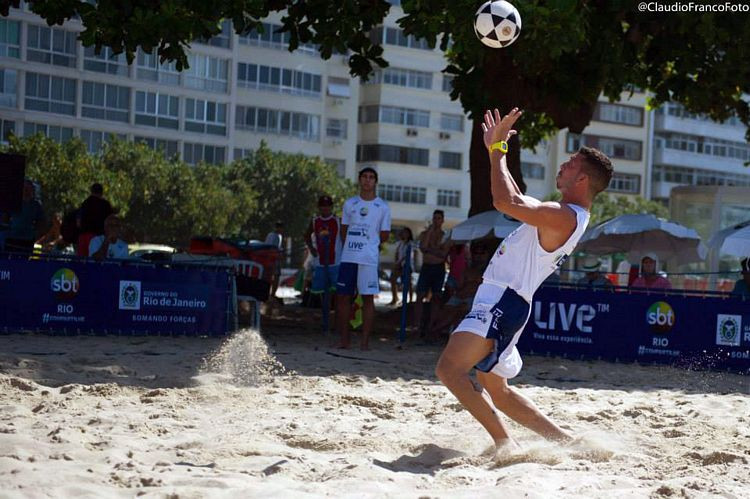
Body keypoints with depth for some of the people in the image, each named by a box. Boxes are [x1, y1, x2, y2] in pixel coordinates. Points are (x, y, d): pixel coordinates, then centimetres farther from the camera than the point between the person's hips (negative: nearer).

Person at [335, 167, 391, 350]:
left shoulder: (382, 207, 3)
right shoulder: (350, 203, 12)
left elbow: (384, 235, 6)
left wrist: (368, 245, 6)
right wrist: (351, 245, 9)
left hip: (369, 259, -3)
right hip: (348, 257, 3)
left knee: (368, 298, -3)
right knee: (342, 296, 2)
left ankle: (365, 341, -1)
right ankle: (344, 339, 9)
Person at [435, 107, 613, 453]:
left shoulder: (565, 217, -16)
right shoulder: (561, 215, 17)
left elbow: (505, 201, -28)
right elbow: (515, 201, 33)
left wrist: (497, 151, -15)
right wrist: (495, 149, 29)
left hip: (503, 300, -11)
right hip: (500, 299, 11)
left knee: (449, 368, -21)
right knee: (496, 390, 19)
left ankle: (506, 444, -22)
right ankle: (567, 441, 20)